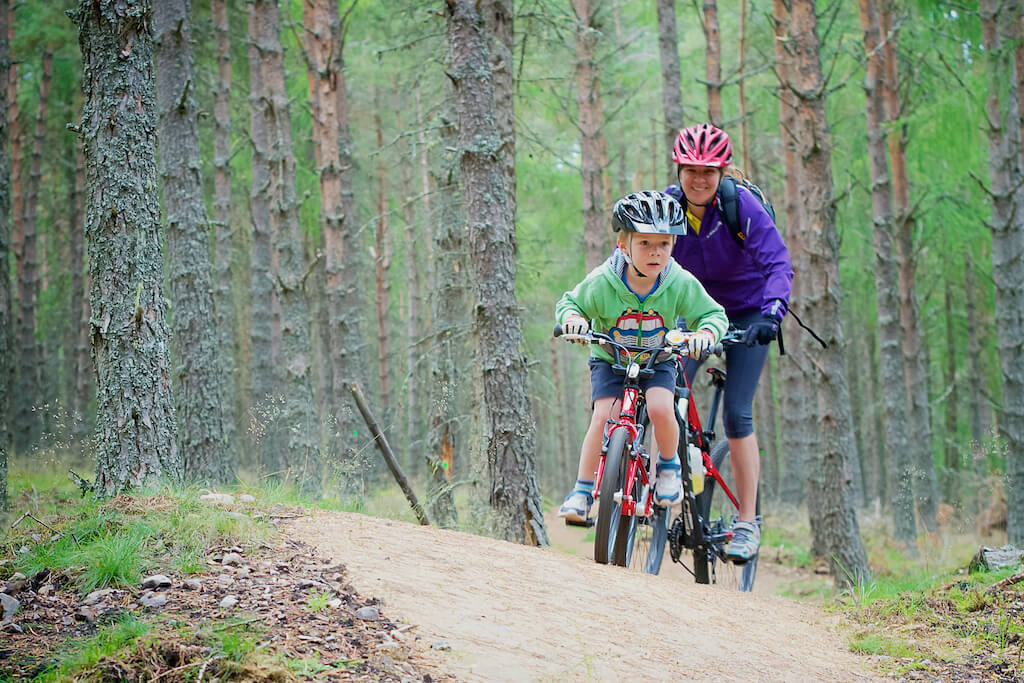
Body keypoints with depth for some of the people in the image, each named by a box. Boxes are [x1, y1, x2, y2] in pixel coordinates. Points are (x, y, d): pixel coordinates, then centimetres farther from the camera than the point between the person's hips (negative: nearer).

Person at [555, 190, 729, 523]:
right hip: (610, 360, 0)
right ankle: (582, 493, -9)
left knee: (660, 408, -27)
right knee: (603, 417, -20)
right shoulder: (601, 283, -21)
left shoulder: (681, 284, -19)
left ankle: (669, 466, 3)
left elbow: (713, 313, -7)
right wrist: (572, 317, -27)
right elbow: (569, 302, -4)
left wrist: (706, 332, -29)